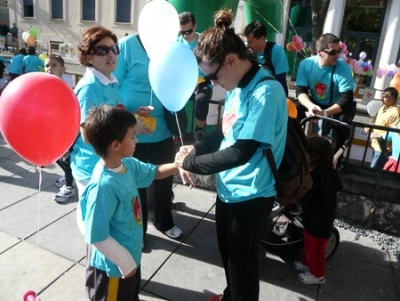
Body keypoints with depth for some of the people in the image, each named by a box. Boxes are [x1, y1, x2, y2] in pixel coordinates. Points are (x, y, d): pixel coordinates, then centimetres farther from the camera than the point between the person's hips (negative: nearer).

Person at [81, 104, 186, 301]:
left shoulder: (127, 164, -9)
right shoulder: (104, 185, -34)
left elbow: (153, 172, 10)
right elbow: (97, 237, -29)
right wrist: (125, 262, -18)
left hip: (131, 257, 8)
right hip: (113, 267, -8)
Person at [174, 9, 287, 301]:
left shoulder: (266, 92, -26)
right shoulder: (238, 86, 2)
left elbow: (242, 152, -29)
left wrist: (190, 162, -20)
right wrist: (196, 148, -3)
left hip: (250, 194, -9)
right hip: (228, 187, 9)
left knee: (242, 260, 13)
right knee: (227, 252, 27)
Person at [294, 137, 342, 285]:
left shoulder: (315, 175, -30)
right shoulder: (330, 171, -2)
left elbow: (303, 198, -25)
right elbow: (338, 187, 17)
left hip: (317, 219, -9)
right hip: (325, 216, 9)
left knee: (315, 247, 10)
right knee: (310, 243, 26)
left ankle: (318, 274, 27)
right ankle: (307, 263, 44)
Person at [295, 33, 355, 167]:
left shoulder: (343, 68, -23)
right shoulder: (306, 64, -16)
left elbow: (346, 99, -27)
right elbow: (300, 91, -18)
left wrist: (325, 113, -43)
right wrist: (310, 105, -40)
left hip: (339, 106, -2)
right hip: (316, 103, 2)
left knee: (342, 121, -33)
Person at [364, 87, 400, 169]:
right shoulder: (382, 107, 8)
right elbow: (376, 119, 23)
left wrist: (379, 136, -23)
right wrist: (369, 126, 6)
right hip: (376, 144, 9)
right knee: (375, 167, 21)